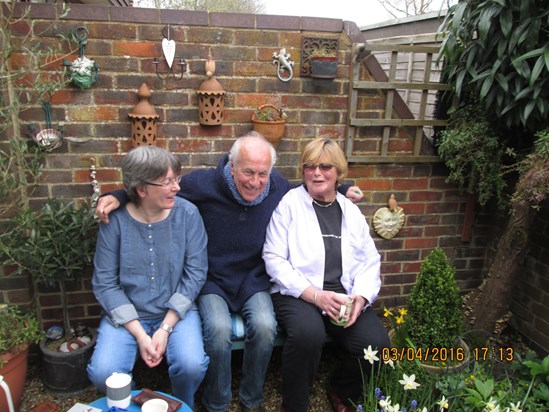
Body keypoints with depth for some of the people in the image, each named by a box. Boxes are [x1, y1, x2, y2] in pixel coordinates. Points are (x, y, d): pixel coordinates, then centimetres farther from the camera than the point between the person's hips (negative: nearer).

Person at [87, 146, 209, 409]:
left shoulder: (187, 214, -8)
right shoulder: (115, 220, -9)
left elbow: (195, 273, -8)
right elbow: (104, 283, -7)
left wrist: (165, 329, -14)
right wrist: (139, 334, -14)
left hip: (177, 311, 0)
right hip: (126, 314, 1)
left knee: (192, 365, -24)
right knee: (103, 373, -21)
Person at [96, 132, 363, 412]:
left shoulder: (278, 187, -5)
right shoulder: (203, 183, -14)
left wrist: (342, 190, 6)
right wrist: (117, 197, -16)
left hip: (254, 281, 2)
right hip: (213, 281, -2)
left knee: (265, 326, -26)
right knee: (219, 329, -29)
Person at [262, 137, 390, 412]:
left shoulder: (351, 211, 14)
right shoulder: (289, 203, 0)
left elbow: (369, 261, 12)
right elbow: (274, 259, -6)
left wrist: (361, 297, -8)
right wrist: (315, 295, -16)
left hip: (344, 295, 4)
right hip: (297, 293, -4)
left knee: (377, 343, -20)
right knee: (308, 334, -34)